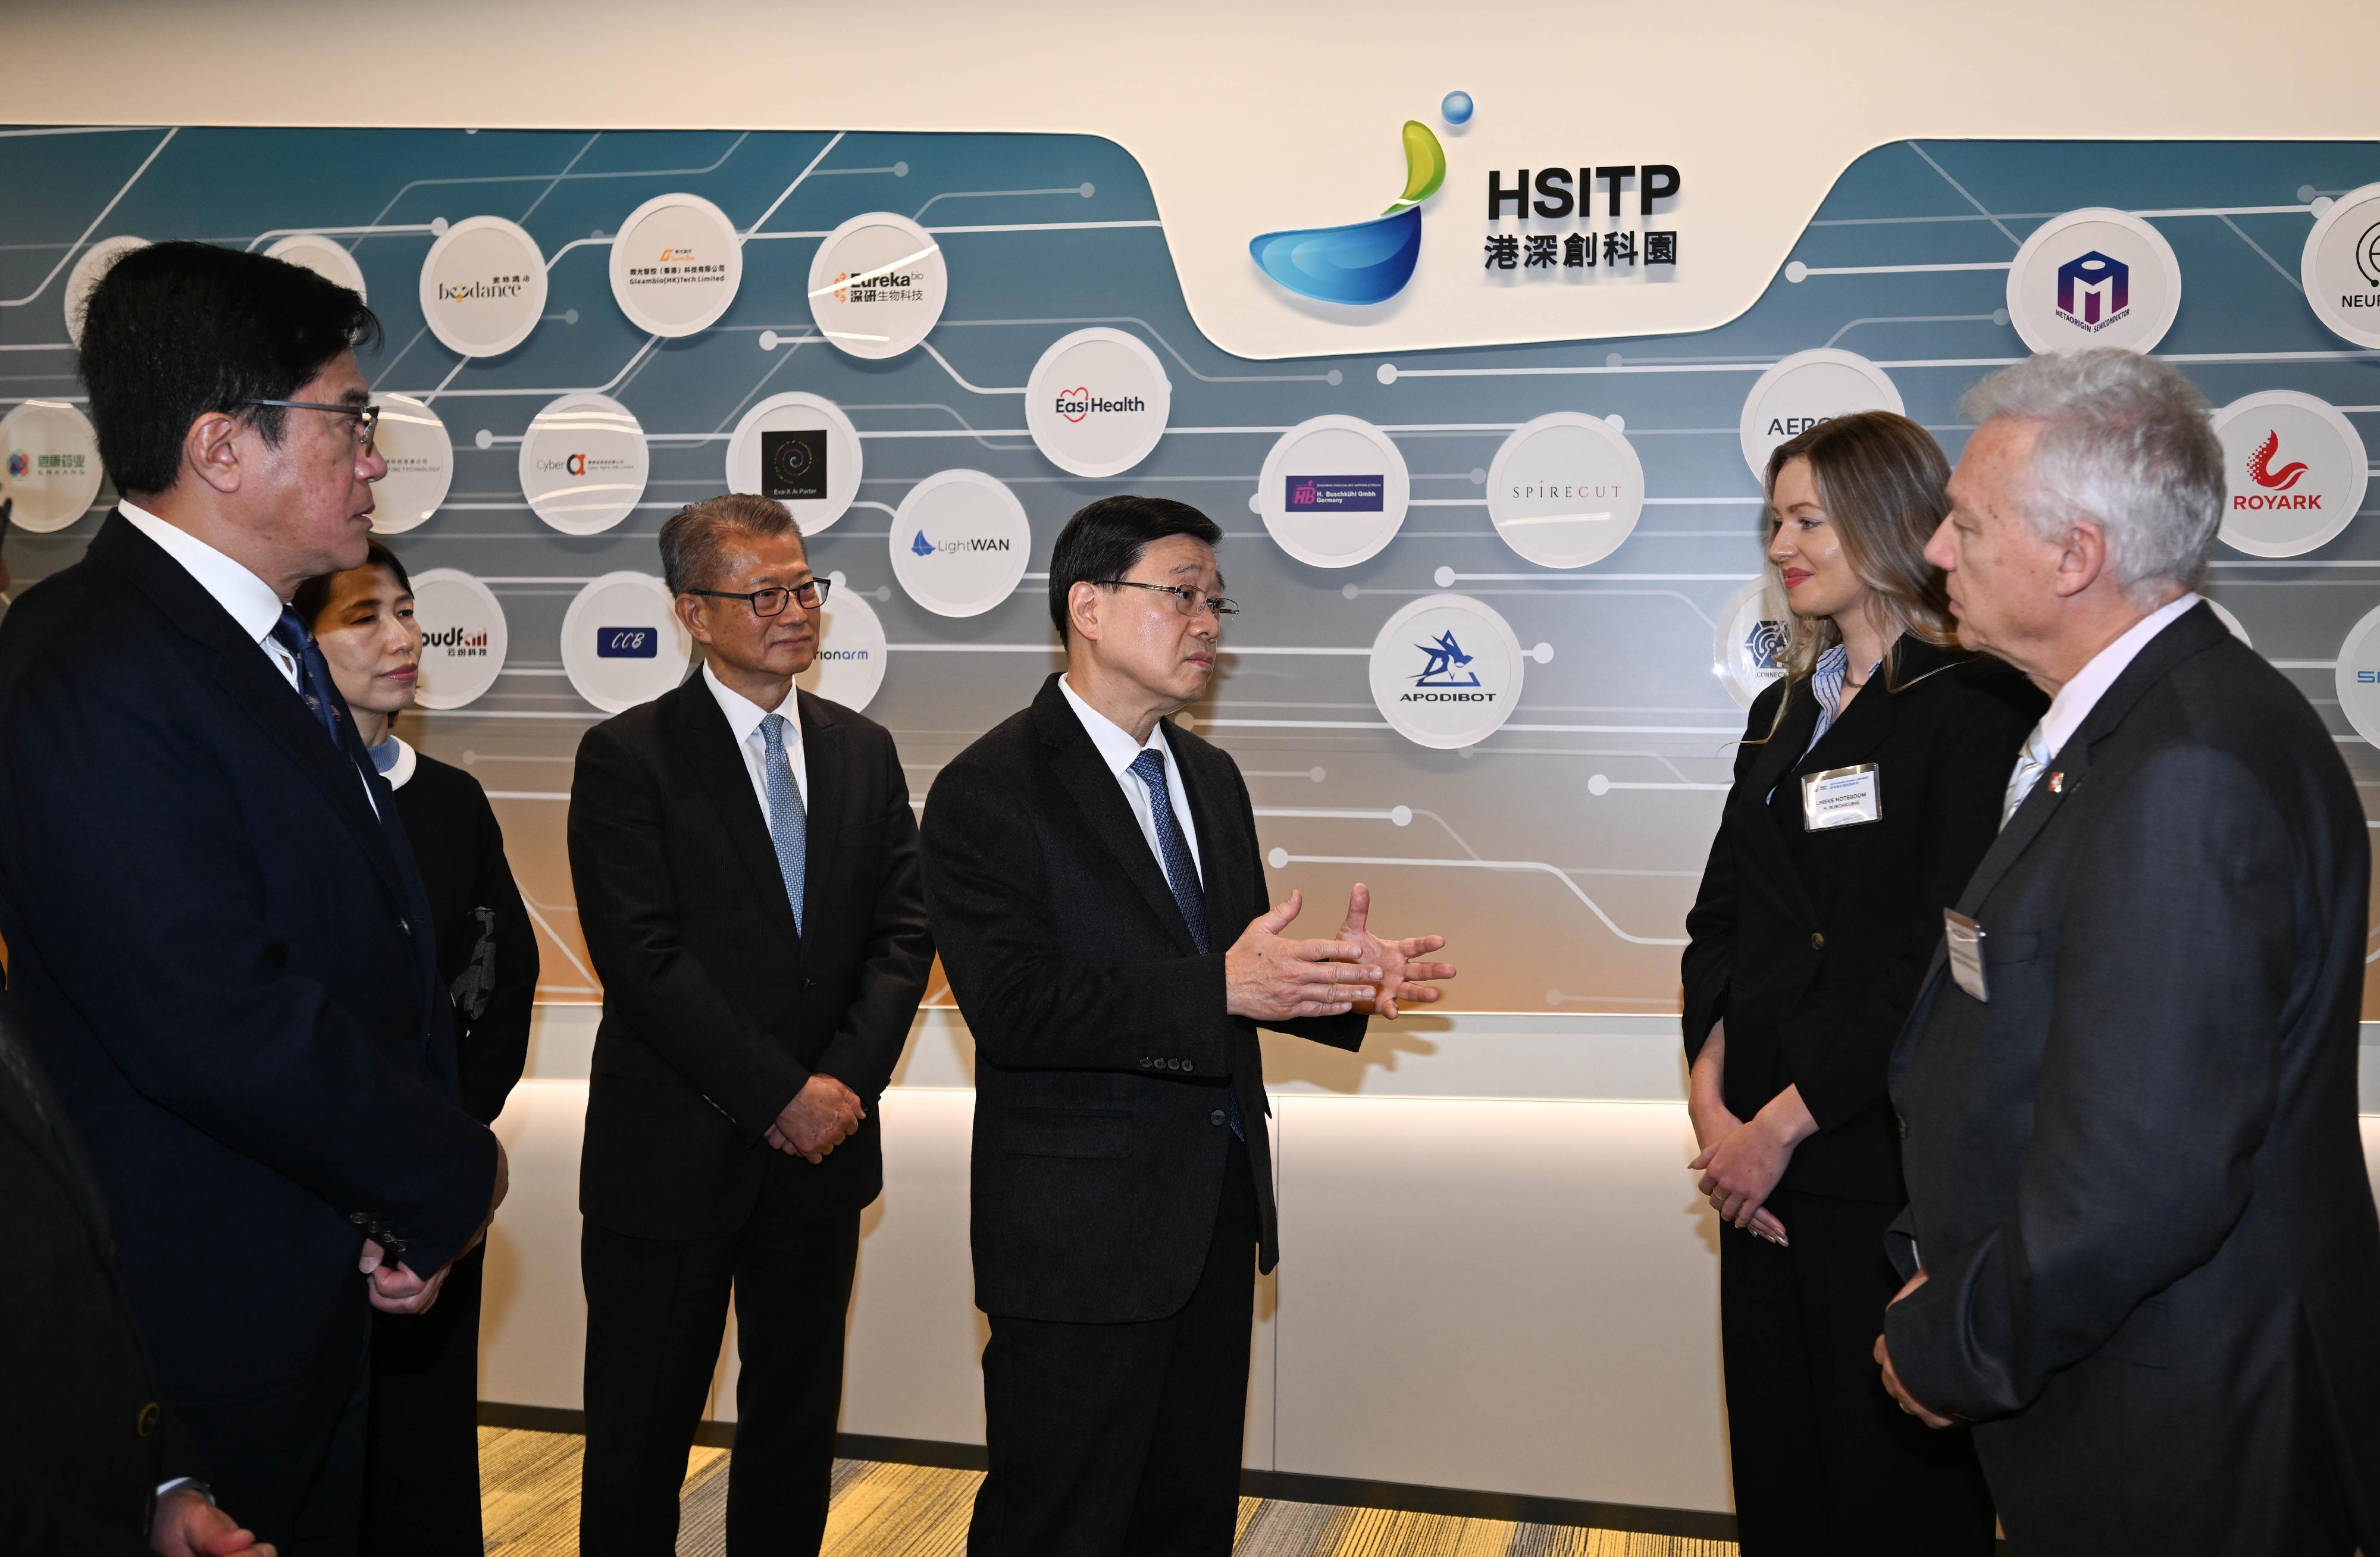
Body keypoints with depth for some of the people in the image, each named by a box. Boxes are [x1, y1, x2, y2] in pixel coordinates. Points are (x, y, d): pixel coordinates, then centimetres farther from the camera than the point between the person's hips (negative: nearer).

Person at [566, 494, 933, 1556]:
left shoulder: (864, 752, 9)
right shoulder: (627, 758, -7)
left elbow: (904, 931, 4)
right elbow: (644, 959, -15)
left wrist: (847, 1078, -11)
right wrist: (783, 1095, -16)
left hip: (822, 1148, 5)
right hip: (674, 1152, -4)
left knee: (797, 1425, 15)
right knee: (641, 1436, 8)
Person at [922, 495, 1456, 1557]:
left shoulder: (1210, 776, 12)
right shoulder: (989, 791, -13)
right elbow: (1012, 1005, -24)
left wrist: (1333, 981, -5)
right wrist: (1218, 990, -31)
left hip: (1216, 1218, 8)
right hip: (1080, 1234, -8)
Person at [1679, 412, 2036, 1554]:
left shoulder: (1974, 708, -10)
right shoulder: (1783, 711, 14)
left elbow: (1946, 960, -16)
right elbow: (1718, 921, 12)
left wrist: (1785, 1121, -13)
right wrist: (1712, 1098, -2)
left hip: (1891, 1169, -7)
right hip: (1765, 1160, 7)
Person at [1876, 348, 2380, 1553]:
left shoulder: (2188, 775, -27)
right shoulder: (2133, 728, 7)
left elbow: (2145, 1175, -30)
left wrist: (1953, 1349, -16)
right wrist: (1958, 1291, 6)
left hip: (2179, 1451, -9)